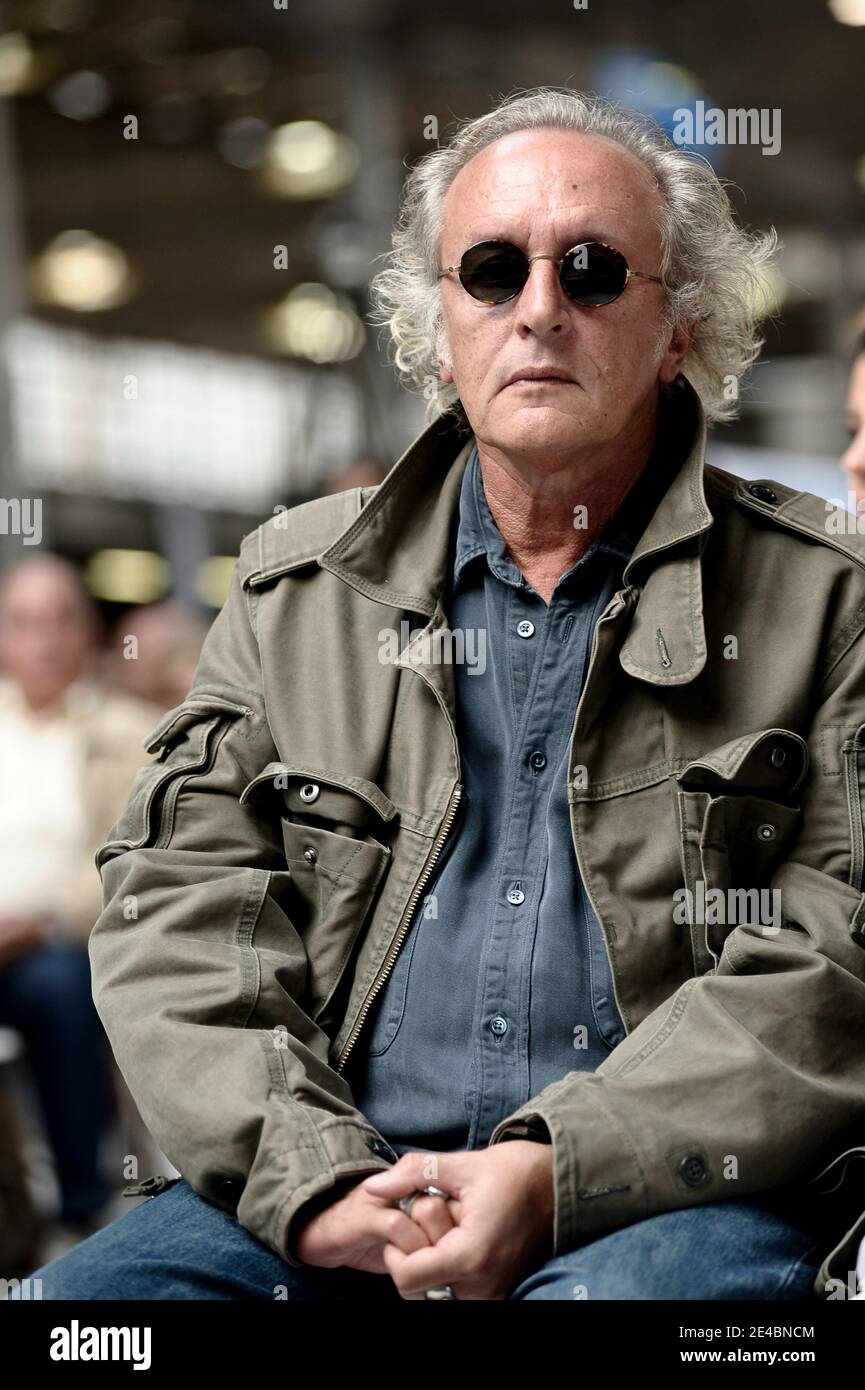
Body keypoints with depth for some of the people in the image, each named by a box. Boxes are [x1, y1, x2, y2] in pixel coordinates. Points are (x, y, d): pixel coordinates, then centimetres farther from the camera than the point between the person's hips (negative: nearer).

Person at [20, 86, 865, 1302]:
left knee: (630, 1290, -36)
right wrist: (309, 1172, -8)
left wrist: (554, 1173, -15)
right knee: (83, 1294, -22)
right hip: (331, 1204, 4)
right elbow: (178, 905, 9)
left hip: (668, 1199, -3)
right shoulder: (298, 584, 16)